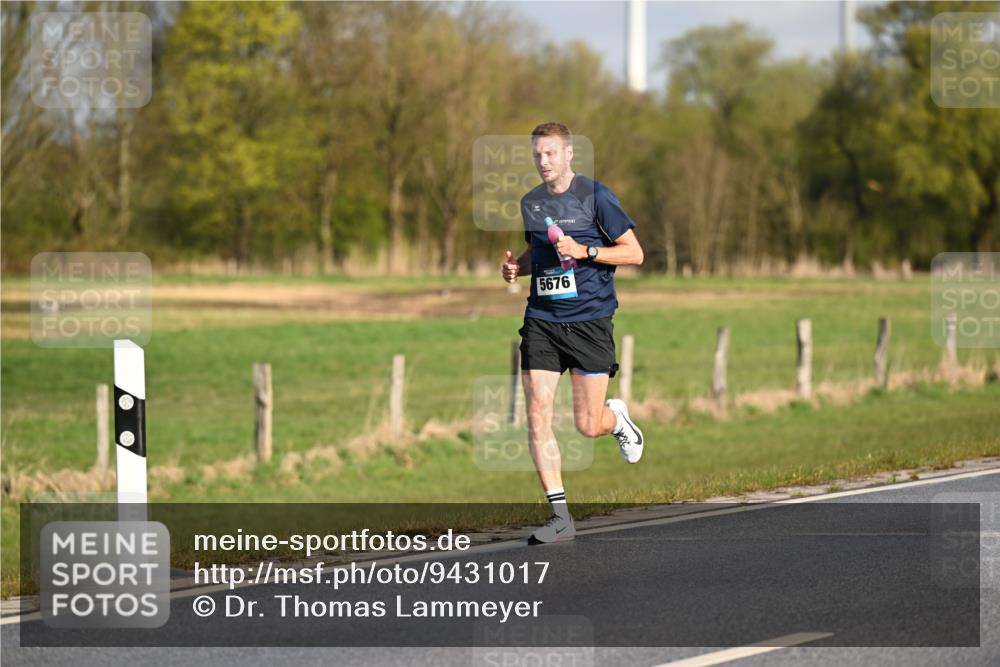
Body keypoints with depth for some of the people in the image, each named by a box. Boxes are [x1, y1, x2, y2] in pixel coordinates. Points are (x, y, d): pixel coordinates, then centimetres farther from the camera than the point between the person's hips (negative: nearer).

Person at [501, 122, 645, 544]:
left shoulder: (595, 196, -5)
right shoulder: (531, 203, 10)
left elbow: (634, 253, -4)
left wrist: (584, 251, -17)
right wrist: (517, 267, 5)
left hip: (589, 319, -4)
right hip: (542, 322, 4)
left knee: (587, 426, -3)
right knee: (537, 417, -8)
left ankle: (617, 418, 36)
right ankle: (560, 516, -3)